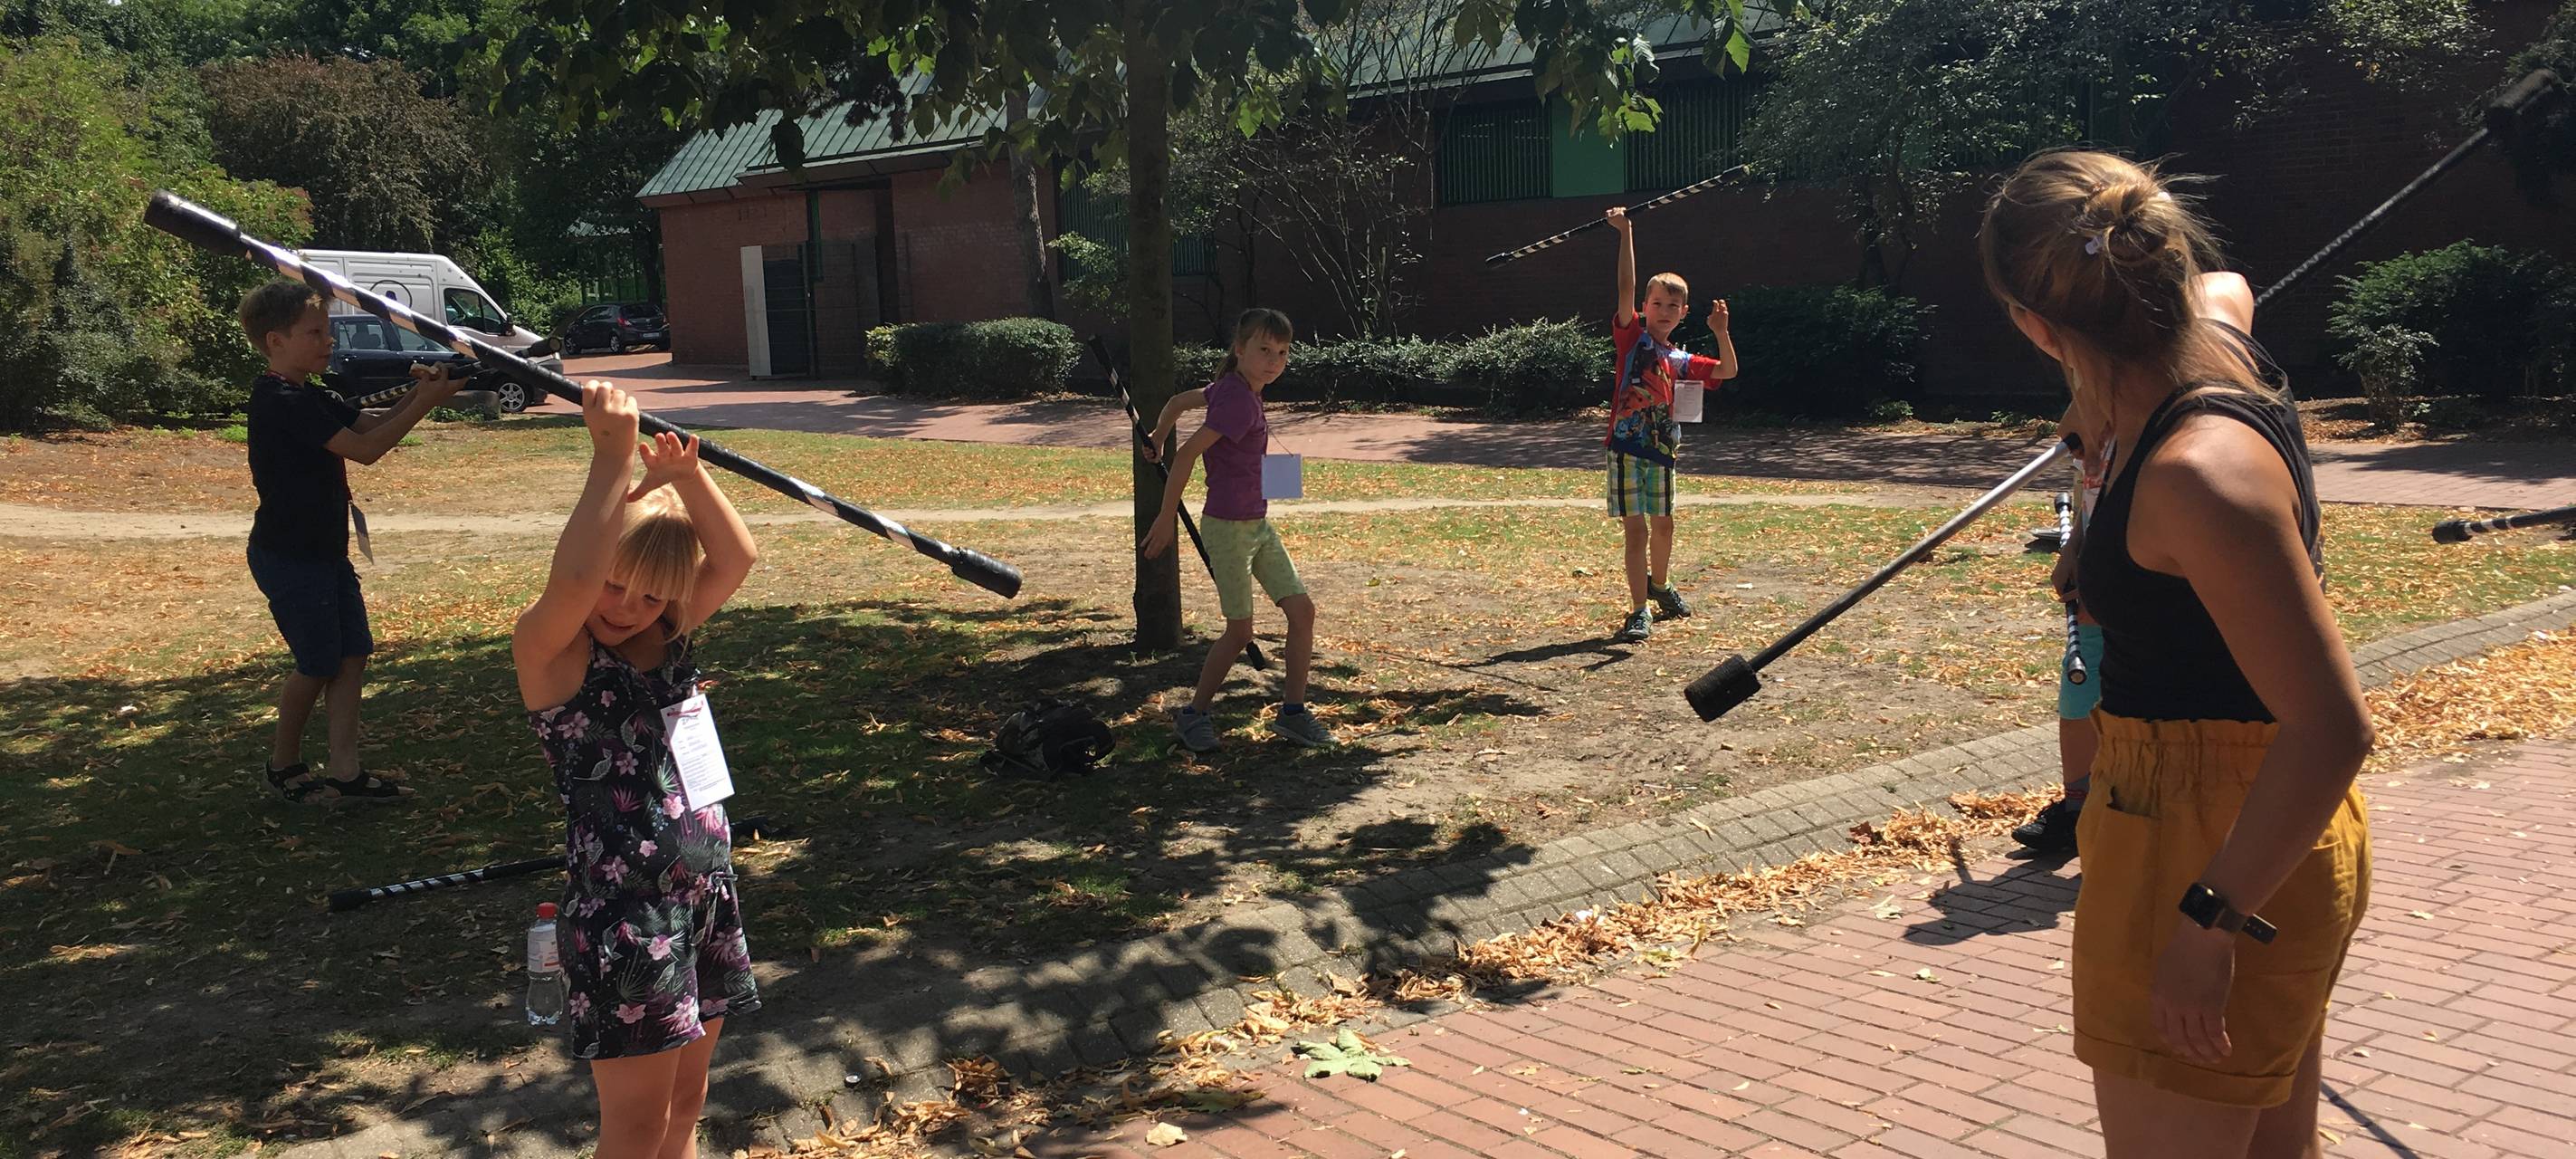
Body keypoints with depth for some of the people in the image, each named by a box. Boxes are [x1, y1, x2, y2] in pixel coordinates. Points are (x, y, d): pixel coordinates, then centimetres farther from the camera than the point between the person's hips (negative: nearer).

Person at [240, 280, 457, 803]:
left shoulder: (312, 397, 11)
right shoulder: (282, 402, -20)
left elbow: (372, 422, 10)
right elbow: (365, 448, -24)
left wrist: (416, 394, -9)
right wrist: (425, 403, -22)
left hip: (325, 550, 9)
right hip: (289, 557, -9)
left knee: (352, 654, 6)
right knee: (318, 664, 1)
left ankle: (345, 773, 9)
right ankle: (284, 765, 21)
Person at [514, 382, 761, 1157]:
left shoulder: (667, 637, 6)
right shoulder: (550, 651, -11)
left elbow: (737, 559, -4)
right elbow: (572, 580, -32)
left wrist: (686, 474, -19)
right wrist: (612, 456, -32)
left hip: (707, 891, 6)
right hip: (621, 910, -6)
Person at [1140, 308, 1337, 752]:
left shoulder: (1231, 388, 7)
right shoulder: (1239, 400, -21)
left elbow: (1179, 401, 20)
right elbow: (1187, 455, -22)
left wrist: (1156, 440, 34)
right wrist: (1166, 521, -17)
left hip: (1258, 524, 9)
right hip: (1227, 528, -9)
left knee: (1302, 610, 6)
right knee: (1240, 629, -1)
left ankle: (1292, 713, 14)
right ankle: (1194, 713, 18)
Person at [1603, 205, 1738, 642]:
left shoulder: (1681, 361, 12)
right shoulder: (1632, 336, -1)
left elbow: (1727, 371, 10)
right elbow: (1626, 288, -11)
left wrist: (1721, 332, -4)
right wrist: (1626, 235, -17)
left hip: (1661, 452, 5)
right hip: (1626, 448, -5)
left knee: (1663, 526, 19)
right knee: (1636, 530, -9)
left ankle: (1660, 585, 44)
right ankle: (1639, 612, -6)